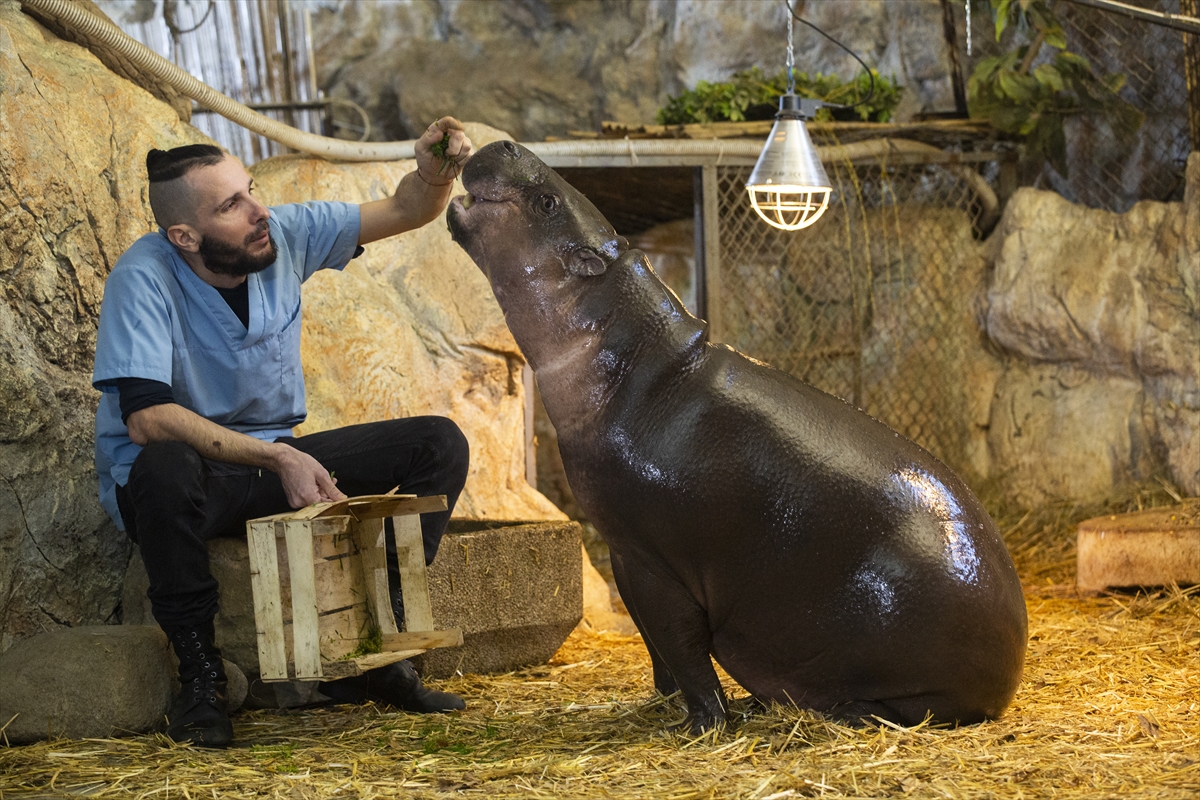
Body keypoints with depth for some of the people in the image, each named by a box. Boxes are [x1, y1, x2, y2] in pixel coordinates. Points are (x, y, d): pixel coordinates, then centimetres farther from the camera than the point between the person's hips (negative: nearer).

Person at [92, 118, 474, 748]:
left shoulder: (284, 236, -6)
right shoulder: (144, 278, -21)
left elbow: (403, 213, 1)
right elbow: (146, 417, -31)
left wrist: (434, 172, -24)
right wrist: (278, 459, -35)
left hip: (274, 464, 6)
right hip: (190, 473, -6)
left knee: (439, 444, -7)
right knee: (164, 468, -42)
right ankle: (200, 675, -23)